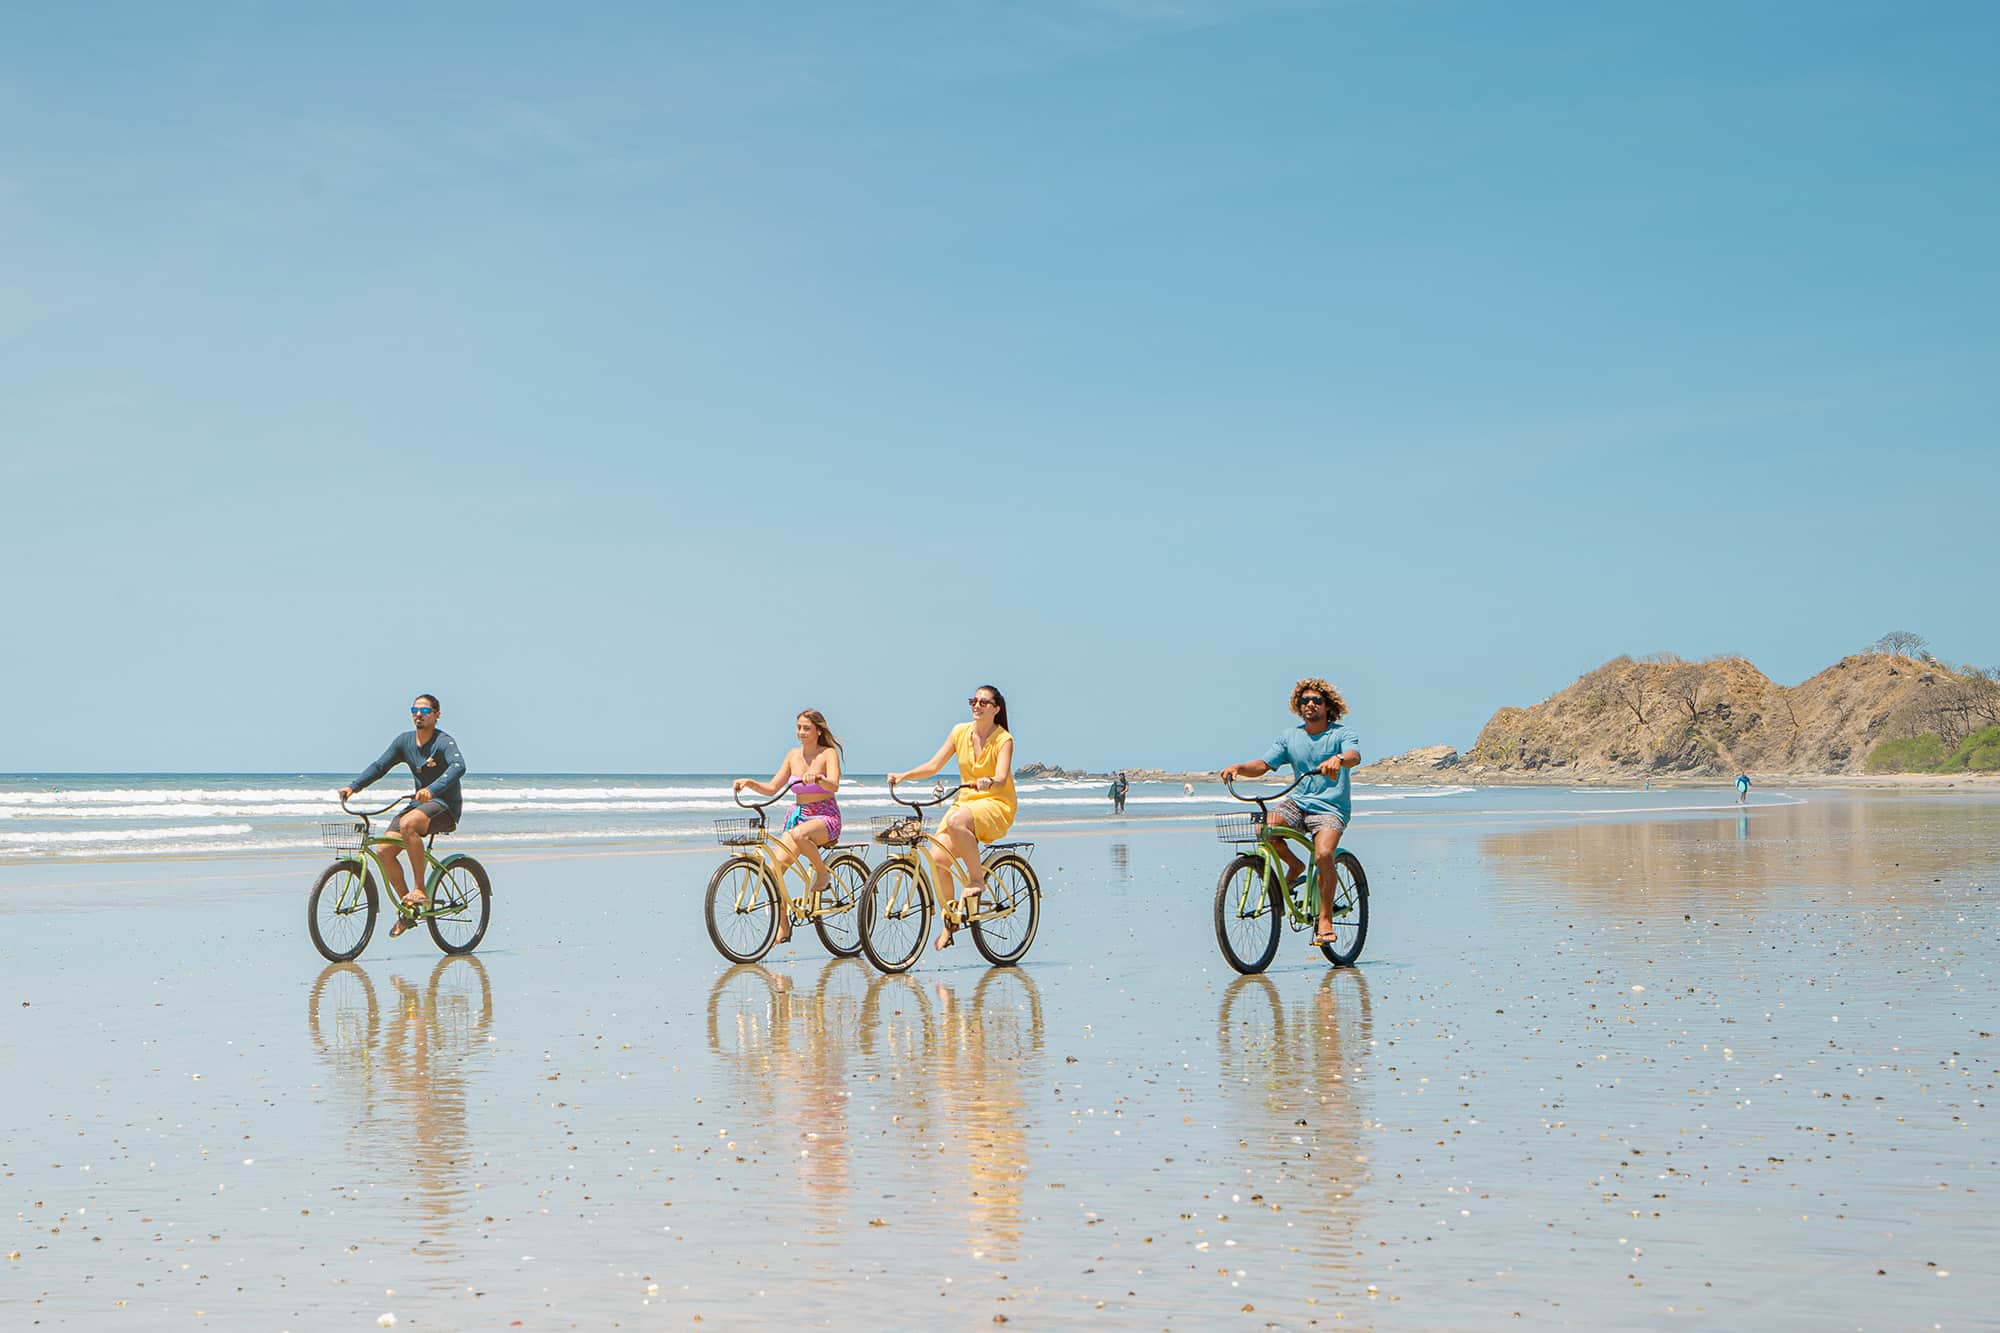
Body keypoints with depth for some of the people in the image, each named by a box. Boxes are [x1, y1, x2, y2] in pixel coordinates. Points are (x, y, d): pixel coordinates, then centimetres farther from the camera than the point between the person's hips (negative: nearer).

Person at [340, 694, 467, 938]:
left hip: (446, 805, -7)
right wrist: (353, 786, -12)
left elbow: (458, 766, -33)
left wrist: (432, 789, -49)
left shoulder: (444, 742, -15)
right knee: (383, 851, -9)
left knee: (408, 824, -37)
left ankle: (419, 888, -25)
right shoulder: (404, 741, 5)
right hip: (419, 802, 7)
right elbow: (379, 765, 4)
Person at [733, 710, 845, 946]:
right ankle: (782, 926, -5)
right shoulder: (793, 754, 9)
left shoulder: (828, 753, -6)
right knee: (775, 866, -15)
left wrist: (817, 777, -43)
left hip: (825, 817, -5)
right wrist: (750, 783, -8)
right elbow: (772, 789, 10)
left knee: (799, 833, -41)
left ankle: (822, 871, -14)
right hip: (797, 815, 5)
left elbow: (834, 785, -23)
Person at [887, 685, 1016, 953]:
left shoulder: (1003, 739, -9)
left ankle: (977, 879, -20)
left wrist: (989, 782, -45)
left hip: (997, 805, -5)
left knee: (957, 821, -38)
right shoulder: (960, 732, 4)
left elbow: (1001, 779, -22)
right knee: (937, 857, -15)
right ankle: (949, 919, 1)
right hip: (965, 802, 5)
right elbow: (934, 766, 3)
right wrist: (904, 775, -12)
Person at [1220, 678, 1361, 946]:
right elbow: (1263, 764, 2)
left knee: (1323, 854, -30)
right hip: (1298, 802, 4)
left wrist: (1338, 760, -50)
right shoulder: (1291, 737, 9)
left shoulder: (1342, 734, -3)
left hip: (1331, 807, -4)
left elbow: (1354, 755, -25)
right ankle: (1294, 866, 3)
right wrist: (1239, 767, -19)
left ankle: (1325, 917, -12)